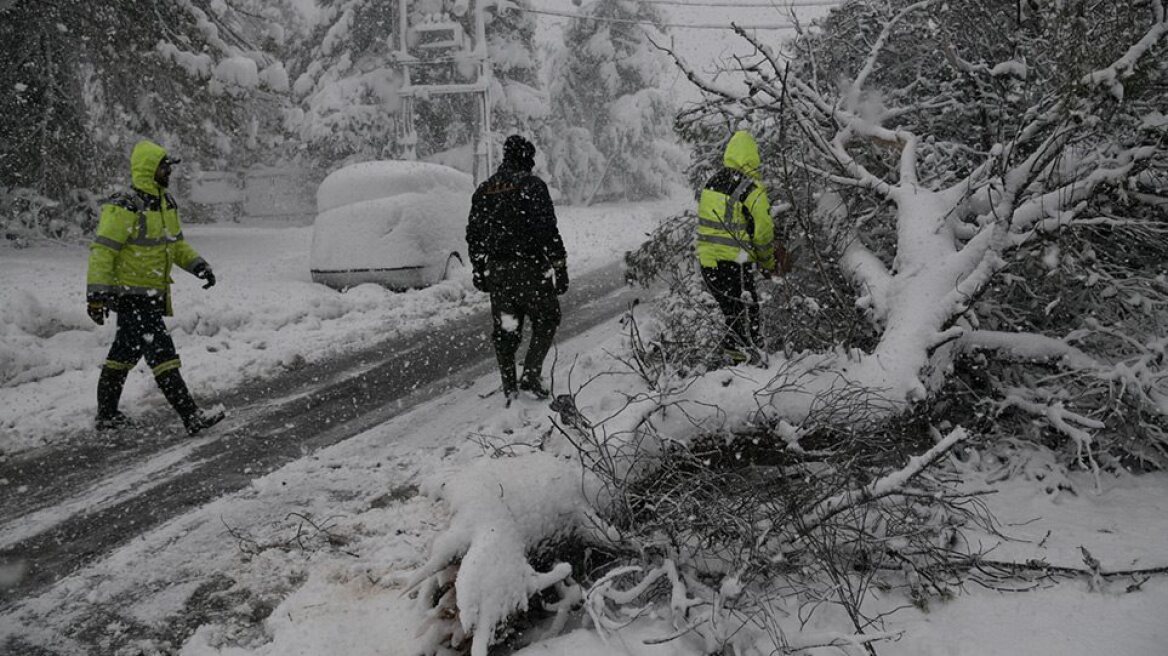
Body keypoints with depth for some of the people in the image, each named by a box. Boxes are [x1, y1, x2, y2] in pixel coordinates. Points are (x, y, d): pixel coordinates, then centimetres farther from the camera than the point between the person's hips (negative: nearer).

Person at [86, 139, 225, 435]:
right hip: (131, 296, -9)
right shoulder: (124, 207, -18)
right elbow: (102, 251, -19)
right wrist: (96, 294, -23)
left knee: (125, 354, 17)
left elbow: (176, 243, 22)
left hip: (154, 294, 9)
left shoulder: (166, 204, 11)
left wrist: (197, 265, 5)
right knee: (162, 353, -11)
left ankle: (107, 415, 29)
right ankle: (191, 416, -10)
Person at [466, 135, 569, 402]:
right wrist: (559, 267, -11)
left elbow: (473, 236, 14)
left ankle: (509, 385, 16)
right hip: (528, 267, -5)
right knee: (546, 320, 10)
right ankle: (531, 375, -2)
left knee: (504, 328, 12)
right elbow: (548, 231, -15)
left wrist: (479, 270, 21)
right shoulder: (532, 185, -9)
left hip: (495, 270, 5)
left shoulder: (483, 190, 11)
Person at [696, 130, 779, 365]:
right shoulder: (753, 190, -13)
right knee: (747, 314, 2)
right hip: (734, 263, -7)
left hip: (706, 259, 7)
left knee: (731, 313, 18)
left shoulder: (711, 183, 7)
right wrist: (767, 264, 6)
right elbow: (763, 232, -8)